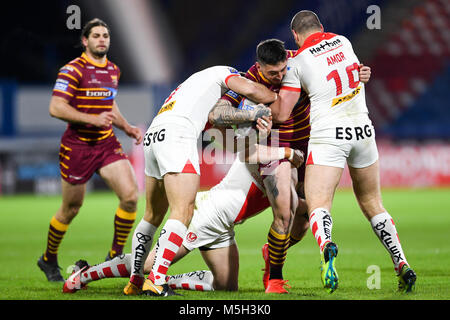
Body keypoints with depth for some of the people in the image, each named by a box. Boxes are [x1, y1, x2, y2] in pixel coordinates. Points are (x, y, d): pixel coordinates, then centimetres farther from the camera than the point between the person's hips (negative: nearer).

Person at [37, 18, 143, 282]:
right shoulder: (73, 70, -12)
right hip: (78, 146, -5)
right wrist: (93, 119, -26)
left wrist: (127, 127, 12)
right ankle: (49, 259, 29)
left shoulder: (113, 70, 11)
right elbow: (56, 108, -20)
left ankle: (116, 255, 3)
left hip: (107, 143, 5)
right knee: (71, 208, 6)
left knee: (130, 195, -13)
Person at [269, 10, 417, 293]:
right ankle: (402, 266, 10)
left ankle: (326, 246, -44)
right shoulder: (343, 42, 11)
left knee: (318, 207, -11)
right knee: (372, 204, 18)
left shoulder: (298, 63, -3)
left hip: (328, 134, -4)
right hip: (362, 130, 4)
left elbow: (282, 114, -5)